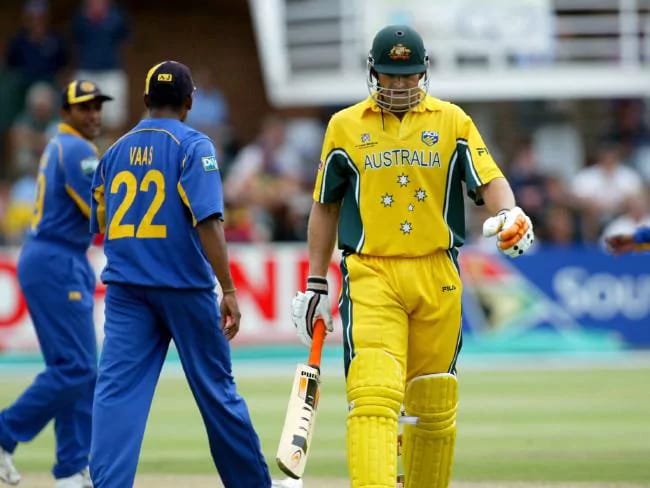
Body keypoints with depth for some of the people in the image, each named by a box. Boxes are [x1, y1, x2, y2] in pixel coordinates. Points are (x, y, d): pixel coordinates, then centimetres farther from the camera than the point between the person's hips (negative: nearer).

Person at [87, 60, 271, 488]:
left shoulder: (116, 152, 11)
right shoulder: (193, 146, -5)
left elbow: (101, 225, 17)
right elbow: (208, 221, -16)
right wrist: (229, 291, -17)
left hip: (125, 290, 3)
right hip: (185, 288, -3)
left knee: (118, 390, -5)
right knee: (216, 390, 8)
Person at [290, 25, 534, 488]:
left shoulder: (452, 121, 9)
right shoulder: (345, 126, 9)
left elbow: (490, 180, 1)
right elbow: (325, 207, 15)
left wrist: (508, 214, -22)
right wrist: (316, 285, 12)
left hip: (437, 276, 2)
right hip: (371, 276, -2)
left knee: (436, 407, 7)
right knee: (373, 397, -19)